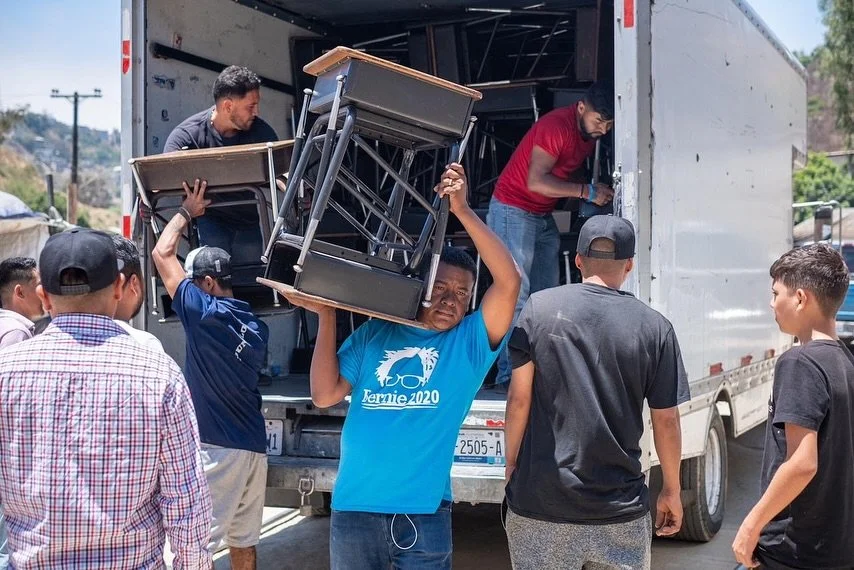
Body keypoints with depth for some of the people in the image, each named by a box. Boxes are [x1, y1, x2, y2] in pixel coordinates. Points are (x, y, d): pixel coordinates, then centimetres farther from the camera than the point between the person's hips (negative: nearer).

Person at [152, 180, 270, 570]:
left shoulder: (203, 313, -11)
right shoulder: (256, 327, 10)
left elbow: (162, 253, -4)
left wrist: (187, 212, 10)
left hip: (215, 447, -8)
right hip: (253, 446, 8)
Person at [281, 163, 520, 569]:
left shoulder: (470, 341, 0)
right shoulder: (374, 333, 7)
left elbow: (509, 281, -13)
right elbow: (325, 395, 3)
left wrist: (462, 211, -17)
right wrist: (326, 317, -2)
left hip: (423, 510, -2)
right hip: (354, 506, 2)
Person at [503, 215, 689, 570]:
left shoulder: (539, 308, -4)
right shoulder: (655, 328, -3)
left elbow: (519, 399, -4)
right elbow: (666, 421, 1)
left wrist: (510, 468, 9)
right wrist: (672, 491, 14)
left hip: (541, 504, 0)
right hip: (621, 513, 1)